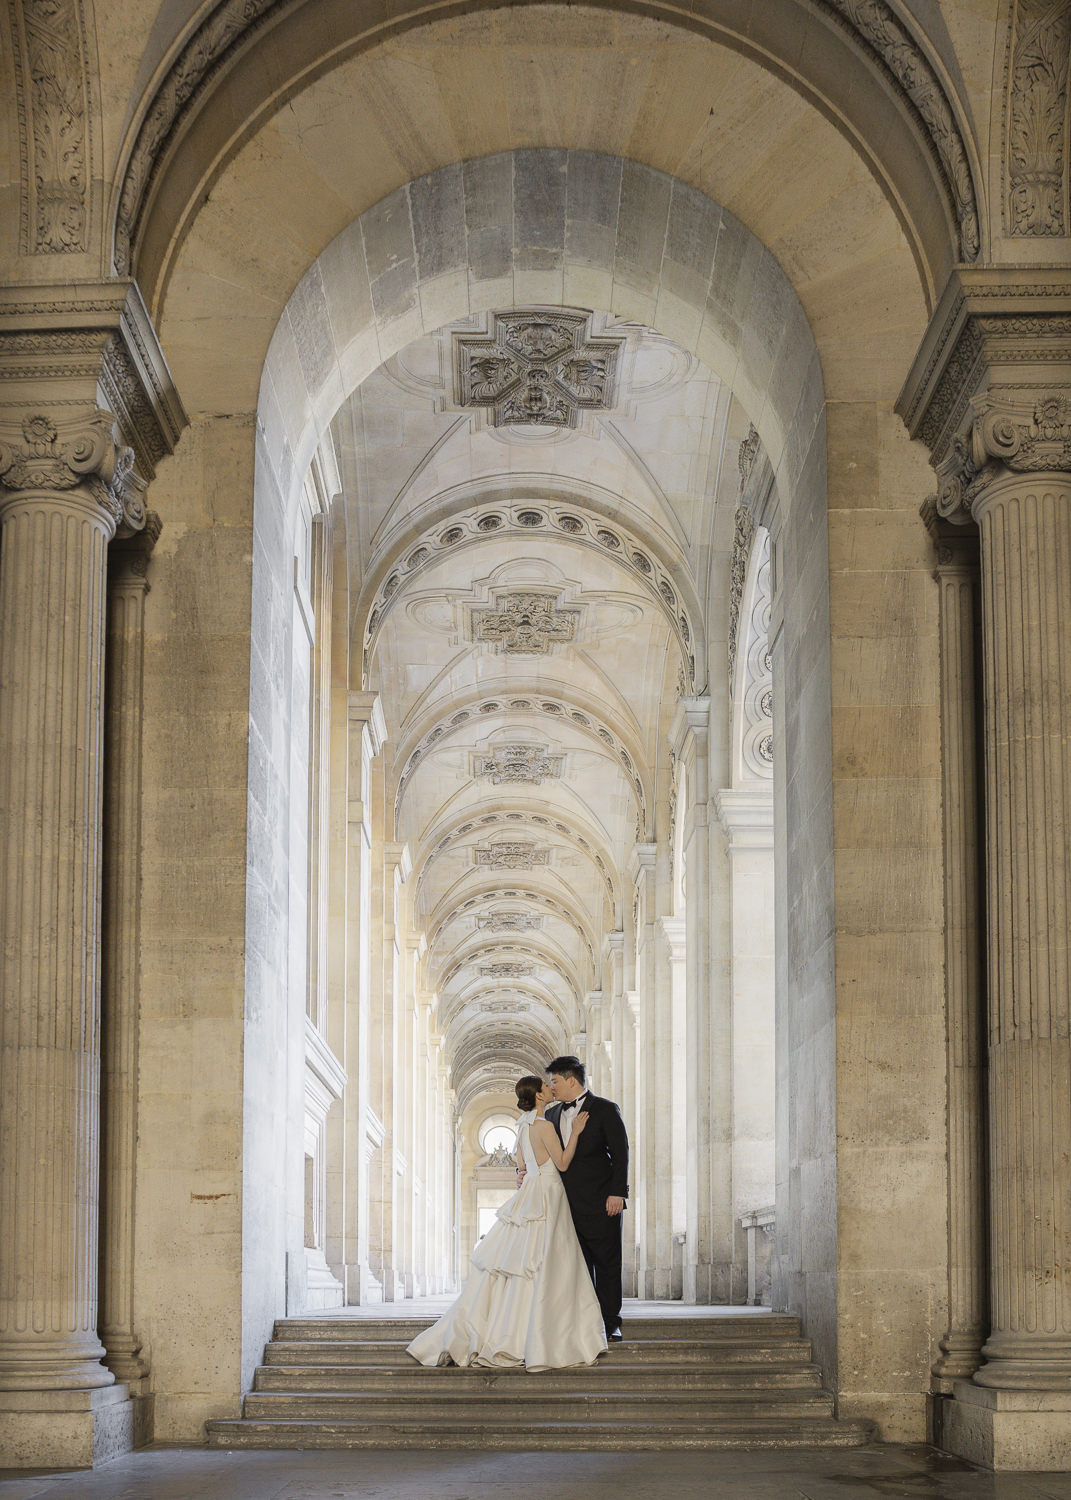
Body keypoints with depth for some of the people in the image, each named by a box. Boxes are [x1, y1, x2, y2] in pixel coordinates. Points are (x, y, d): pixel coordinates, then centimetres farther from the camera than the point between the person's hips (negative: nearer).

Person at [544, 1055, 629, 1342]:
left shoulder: (605, 1110, -1)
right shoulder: (553, 1114, 16)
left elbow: (620, 1153, -5)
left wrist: (617, 1193, -13)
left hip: (600, 1202, -5)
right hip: (568, 1204, 5)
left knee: (607, 1264, 0)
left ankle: (610, 1323, 6)